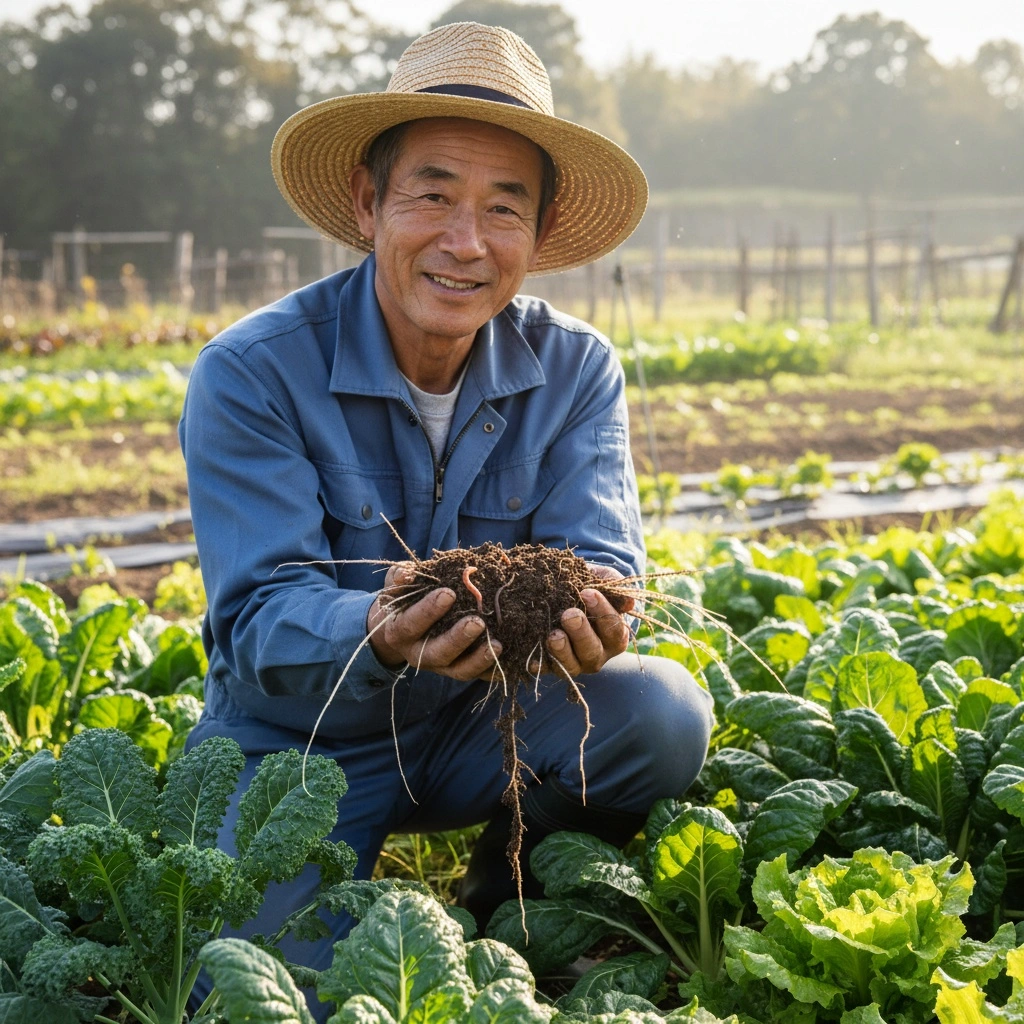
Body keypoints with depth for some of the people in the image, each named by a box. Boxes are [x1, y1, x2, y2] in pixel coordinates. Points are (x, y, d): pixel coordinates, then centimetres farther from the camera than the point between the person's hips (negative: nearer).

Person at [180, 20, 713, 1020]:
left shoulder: (576, 369, -6)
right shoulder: (251, 373, -17)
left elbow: (601, 558, -15)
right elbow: (260, 617, -24)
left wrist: (587, 613, -41)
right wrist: (383, 635, -47)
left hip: (485, 726, 3)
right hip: (300, 747, -2)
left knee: (664, 713, -25)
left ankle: (506, 908, 3)